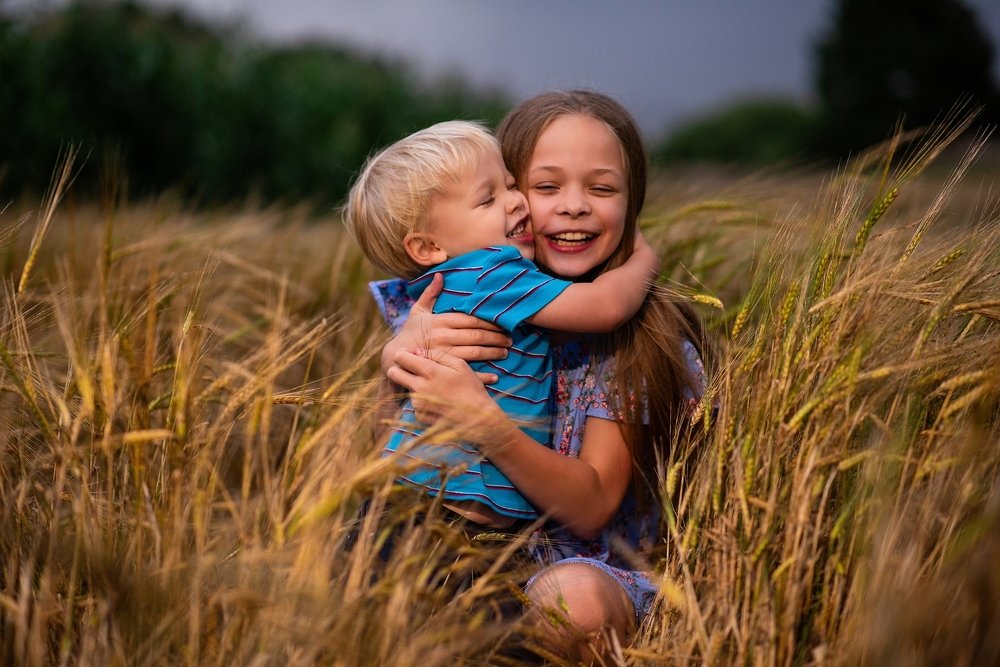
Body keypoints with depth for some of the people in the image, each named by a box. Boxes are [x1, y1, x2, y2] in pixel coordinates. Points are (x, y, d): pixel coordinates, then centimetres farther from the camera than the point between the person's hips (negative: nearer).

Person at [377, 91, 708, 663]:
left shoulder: (639, 335, -9)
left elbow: (592, 507, -14)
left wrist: (485, 422, -31)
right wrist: (400, 354, -27)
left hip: (595, 566, -3)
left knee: (570, 598, -36)